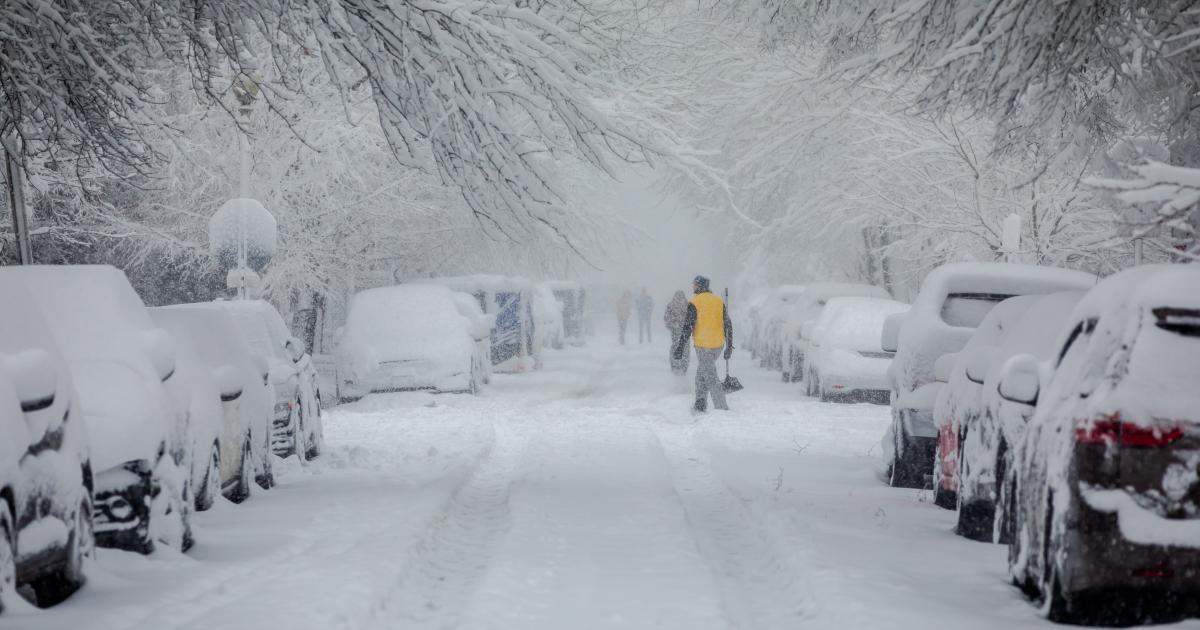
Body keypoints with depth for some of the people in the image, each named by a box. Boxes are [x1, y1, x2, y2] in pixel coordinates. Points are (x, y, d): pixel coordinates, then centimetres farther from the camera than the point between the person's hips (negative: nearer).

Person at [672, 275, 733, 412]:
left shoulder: (694, 303, -9)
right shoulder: (719, 301, 9)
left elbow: (687, 327, -13)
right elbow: (727, 325, 11)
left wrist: (679, 348, -9)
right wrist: (729, 346, 17)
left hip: (703, 346, -6)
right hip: (718, 345, 6)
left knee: (711, 377, -3)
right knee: (701, 374, 20)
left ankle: (722, 409, -7)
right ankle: (700, 405, 20)